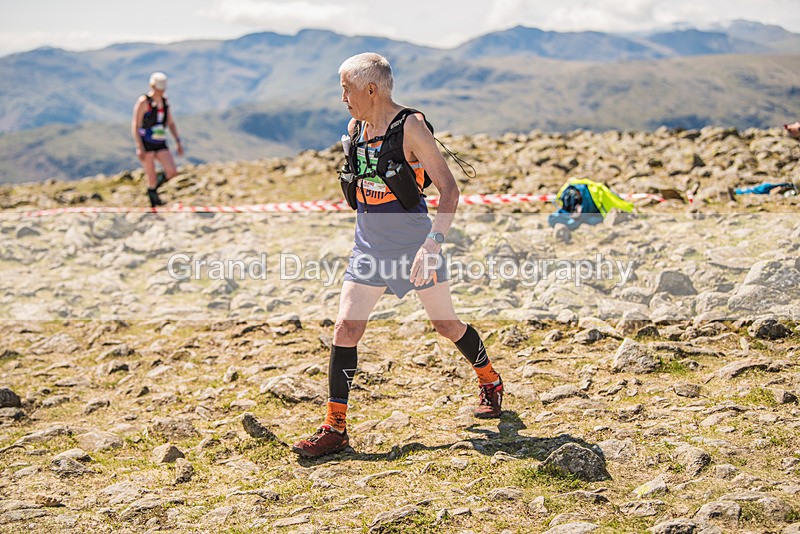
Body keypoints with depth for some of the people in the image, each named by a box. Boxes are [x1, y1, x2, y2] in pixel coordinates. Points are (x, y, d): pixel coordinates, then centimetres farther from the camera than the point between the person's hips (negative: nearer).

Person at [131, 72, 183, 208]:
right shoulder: (143, 102, -11)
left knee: (172, 172, -10)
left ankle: (154, 187, 18)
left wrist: (178, 142, 7)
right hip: (146, 144, -5)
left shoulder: (164, 101, 9)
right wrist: (139, 148, -20)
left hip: (160, 144, 6)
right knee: (152, 177, -6)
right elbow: (135, 126, -13)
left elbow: (171, 123, 16)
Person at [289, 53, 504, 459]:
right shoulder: (355, 129, 5)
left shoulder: (410, 126, -15)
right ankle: (335, 428, 1)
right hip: (369, 247, 6)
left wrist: (432, 245, -30)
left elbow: (449, 190, -19)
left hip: (414, 242, -5)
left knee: (445, 323, 9)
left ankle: (490, 383, 38)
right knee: (345, 327, -5)